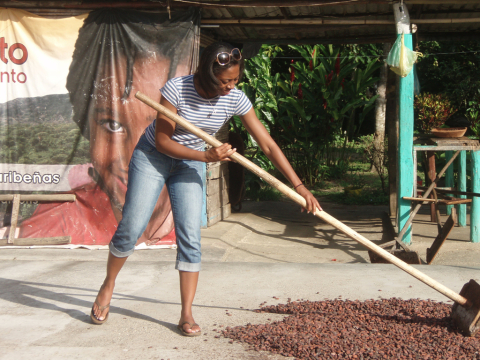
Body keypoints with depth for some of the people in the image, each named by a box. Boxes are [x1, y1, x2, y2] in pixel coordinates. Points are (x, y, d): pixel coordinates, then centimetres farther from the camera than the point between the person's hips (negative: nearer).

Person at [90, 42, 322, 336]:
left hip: (189, 165, 3)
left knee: (190, 238, -8)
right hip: (152, 156, -2)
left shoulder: (235, 99, -18)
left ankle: (187, 315, 0)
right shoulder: (177, 89, -27)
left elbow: (268, 144, -16)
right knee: (131, 230, -4)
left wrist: (299, 187, -18)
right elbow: (162, 140, -22)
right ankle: (108, 287, 23)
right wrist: (206, 156, -31)